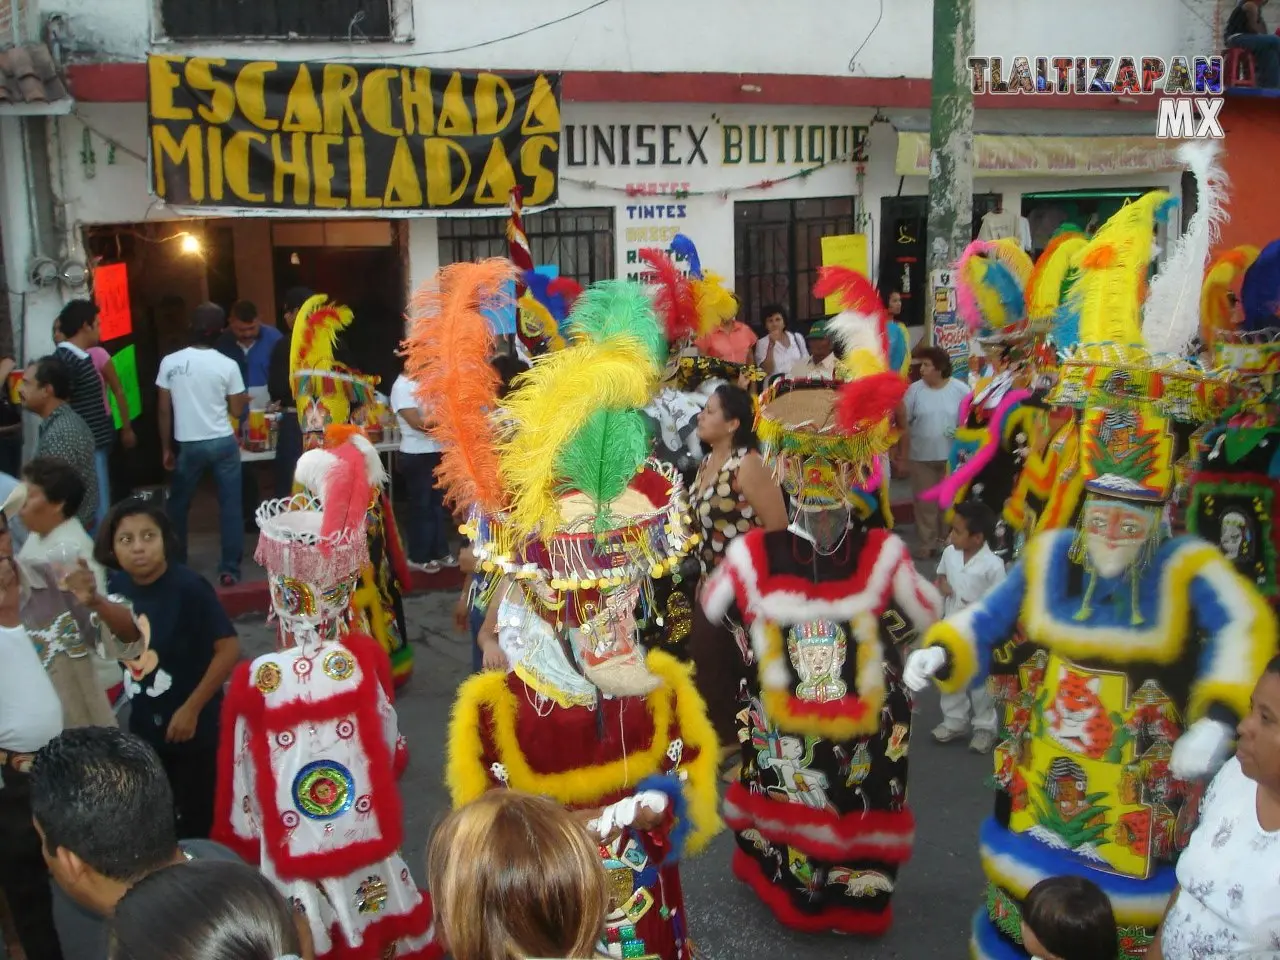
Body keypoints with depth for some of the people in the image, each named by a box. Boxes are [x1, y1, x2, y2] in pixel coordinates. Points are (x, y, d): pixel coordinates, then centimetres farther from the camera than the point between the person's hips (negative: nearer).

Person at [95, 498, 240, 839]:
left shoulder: (189, 587, -22)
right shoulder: (117, 586, -5)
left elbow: (229, 649, -21)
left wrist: (192, 708, -18)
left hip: (191, 727, -6)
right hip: (143, 727, 6)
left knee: (197, 821, 7)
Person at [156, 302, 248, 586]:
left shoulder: (170, 362, -3)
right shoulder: (227, 365, -7)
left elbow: (165, 411, 1)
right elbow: (236, 411, 0)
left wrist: (166, 449, 10)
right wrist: (243, 399, 20)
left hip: (188, 445, 1)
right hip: (223, 443, -1)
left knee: (178, 506, 17)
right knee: (230, 506, 6)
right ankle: (229, 569, 6)